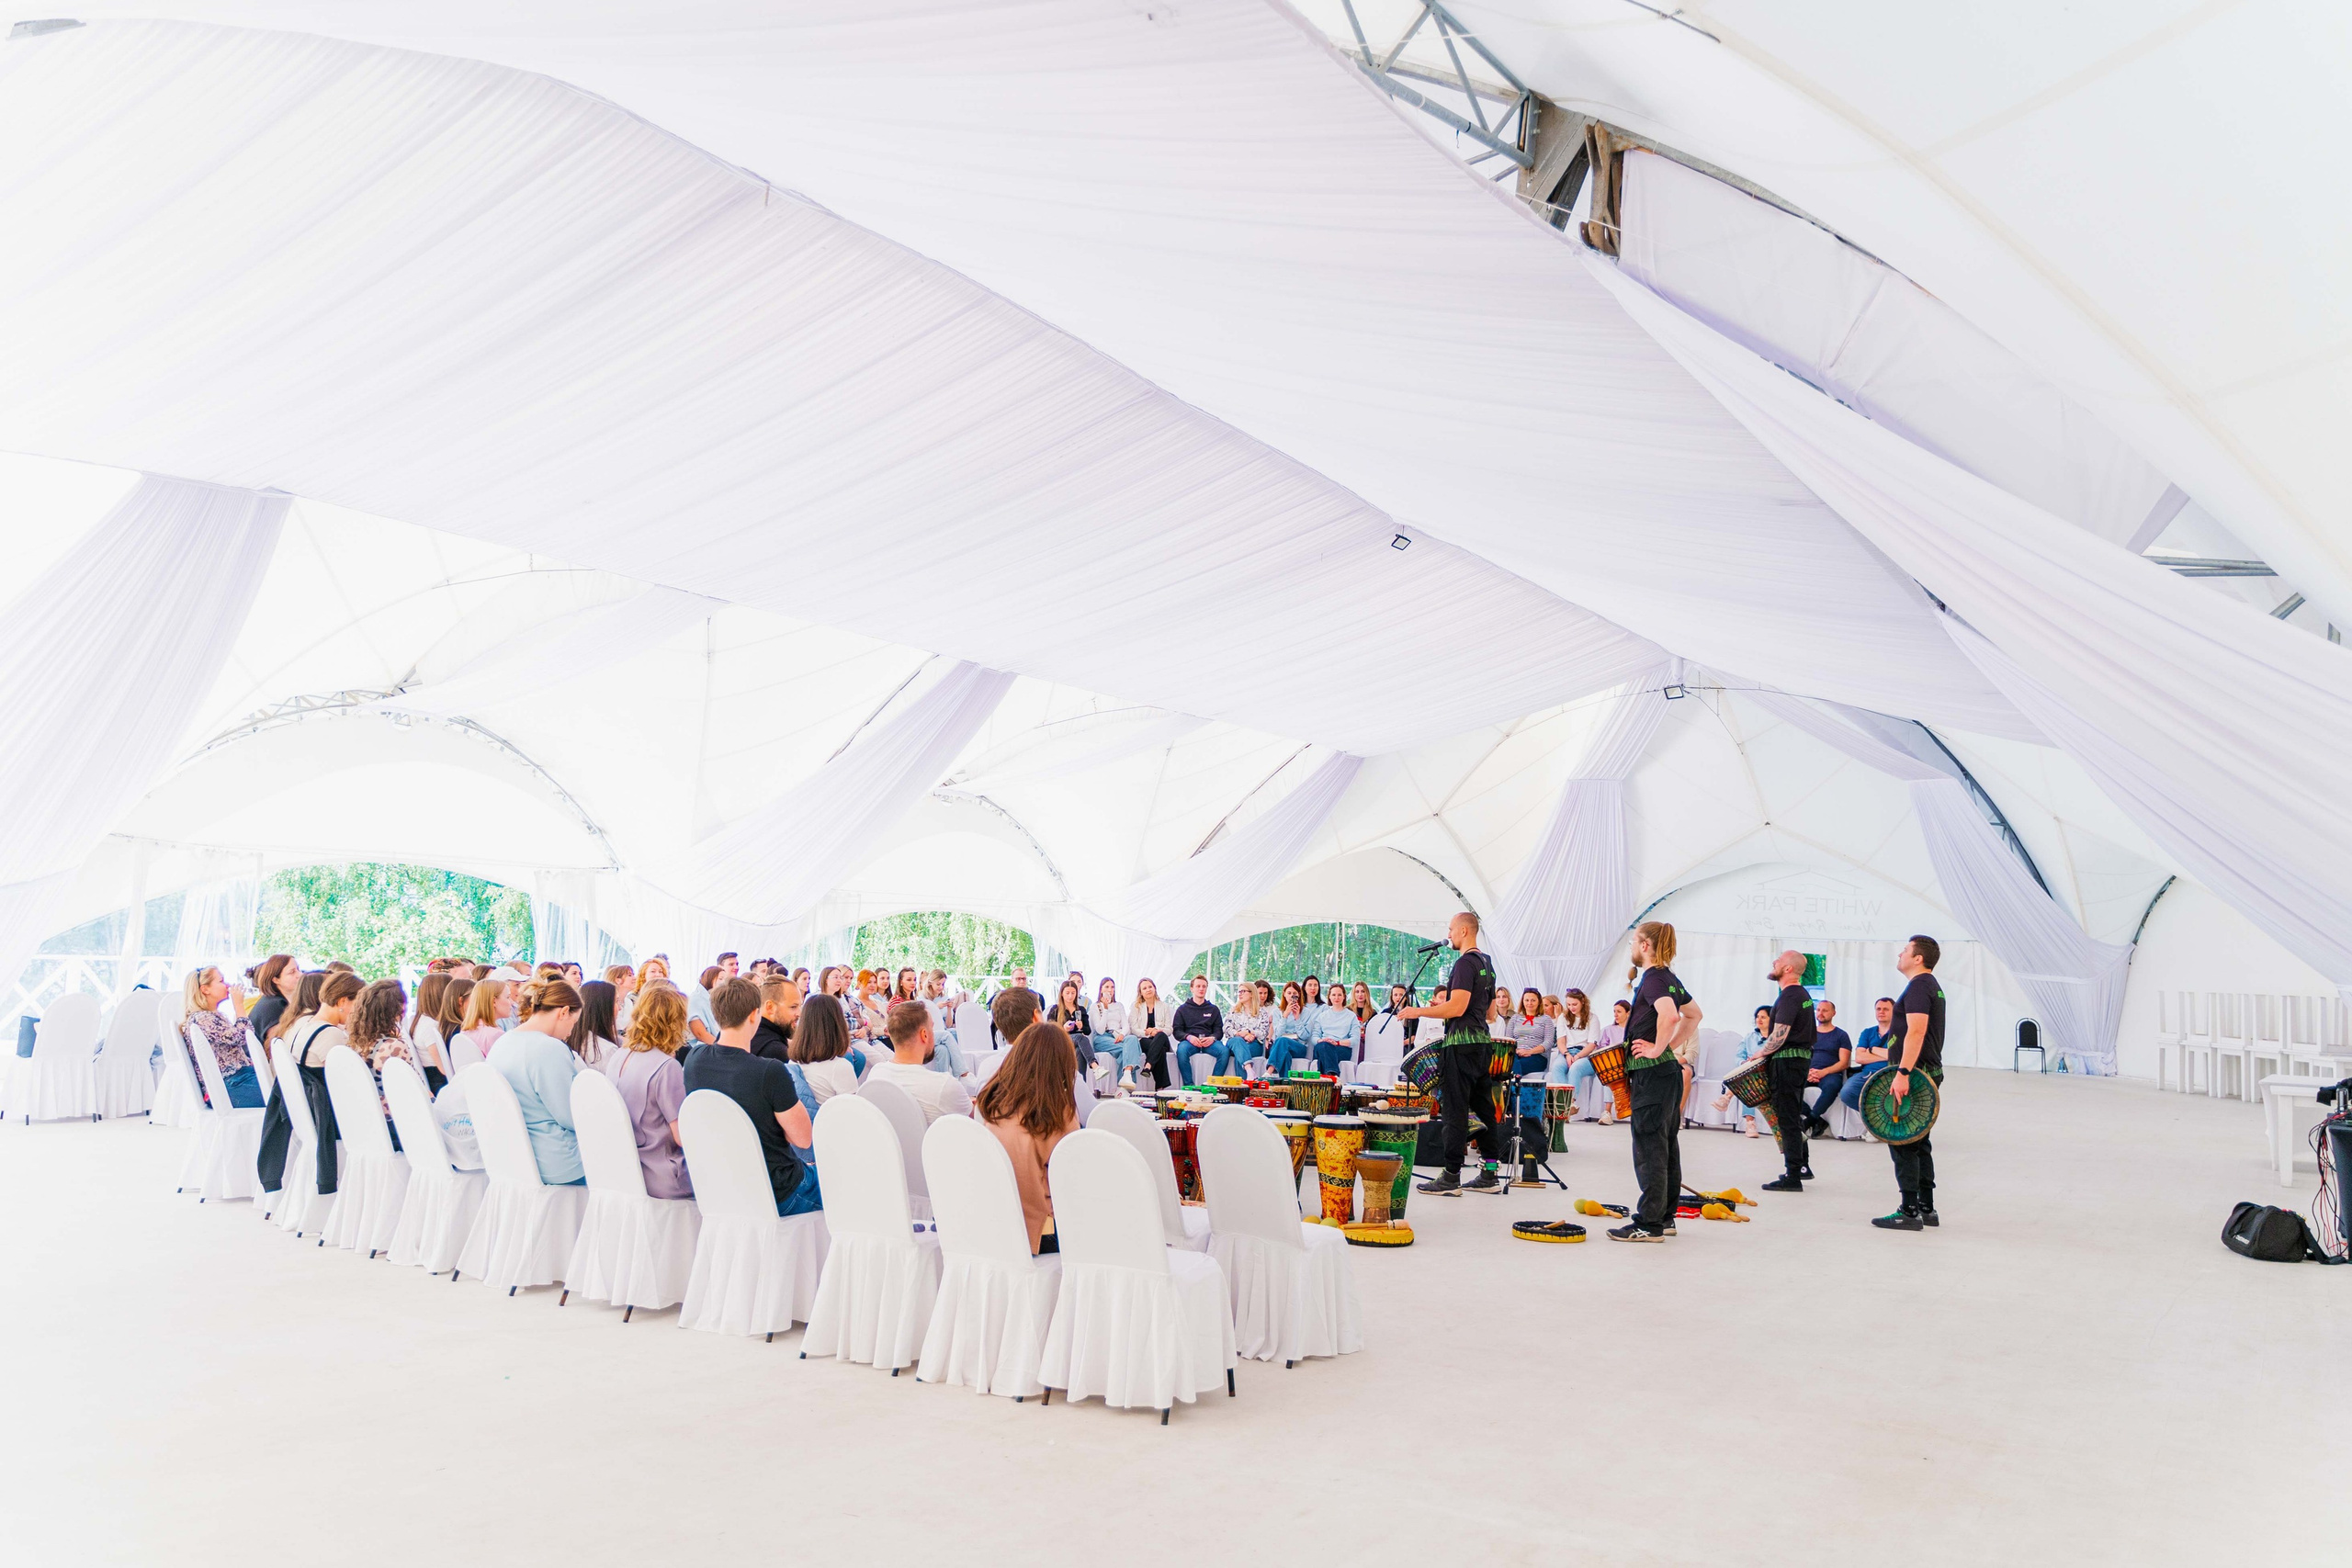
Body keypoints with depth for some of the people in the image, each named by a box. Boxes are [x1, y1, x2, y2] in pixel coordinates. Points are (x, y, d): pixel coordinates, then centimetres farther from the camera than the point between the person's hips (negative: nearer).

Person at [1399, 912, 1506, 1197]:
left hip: (1461, 1042, -10)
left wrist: (1419, 1011, -13)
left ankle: (1451, 1178, -4)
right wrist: (1446, 1003, 23)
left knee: (1456, 1109, -6)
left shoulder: (1465, 963, -14)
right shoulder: (1487, 963, 16)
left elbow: (1456, 1008, -21)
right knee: (1482, 1106, 12)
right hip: (1482, 1041, 10)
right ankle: (1491, 1174, 16)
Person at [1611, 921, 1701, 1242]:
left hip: (1651, 1072, -10)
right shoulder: (1669, 978, 14)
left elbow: (1669, 1014, -33)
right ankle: (1665, 1217, 21)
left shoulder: (1652, 978, -14)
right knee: (1666, 1147, 13)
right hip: (1668, 1070, 10)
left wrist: (1657, 1048, -21)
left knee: (1649, 1147, -7)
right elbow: (1694, 1015, 27)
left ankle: (1649, 1224, -4)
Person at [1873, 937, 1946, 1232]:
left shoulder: (1919, 986, -15)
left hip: (1914, 1075, -11)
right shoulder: (1932, 986, 19)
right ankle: (1926, 1208, 18)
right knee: (1918, 1143, 14)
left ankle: (1910, 1212, -6)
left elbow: (1916, 1031, -26)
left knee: (1902, 1142, -7)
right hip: (1927, 1074, 11)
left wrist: (1903, 1073, -31)